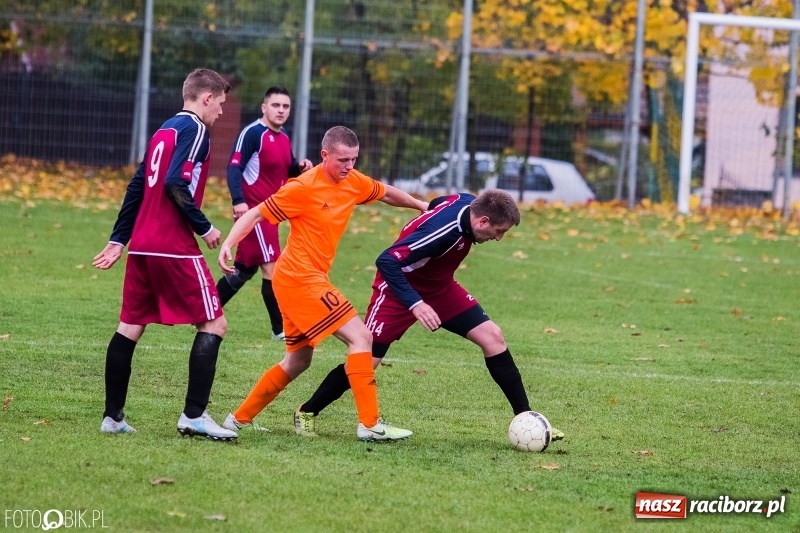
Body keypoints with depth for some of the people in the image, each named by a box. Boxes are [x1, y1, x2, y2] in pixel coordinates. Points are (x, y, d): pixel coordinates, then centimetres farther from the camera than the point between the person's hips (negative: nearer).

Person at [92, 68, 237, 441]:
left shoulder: (165, 131, 18)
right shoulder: (194, 130, -8)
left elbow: (137, 186, 19)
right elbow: (176, 185, -20)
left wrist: (118, 239, 21)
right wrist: (205, 228, -12)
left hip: (142, 246, 9)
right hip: (175, 249, -9)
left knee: (130, 326, 11)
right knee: (213, 324, -3)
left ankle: (113, 417, 11)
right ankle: (194, 415, -11)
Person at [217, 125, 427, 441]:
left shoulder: (354, 183, 5)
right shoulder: (304, 188, -16)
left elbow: (386, 193, 26)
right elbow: (256, 214, -13)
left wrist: (423, 206, 31)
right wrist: (227, 245, -25)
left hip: (310, 280, 9)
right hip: (300, 278, -9)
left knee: (298, 361, 17)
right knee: (360, 336, -14)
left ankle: (239, 419, 24)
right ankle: (369, 424, -15)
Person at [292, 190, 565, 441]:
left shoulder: (467, 203, -13)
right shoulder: (443, 230, -37)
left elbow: (436, 204, 11)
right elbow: (386, 261, -38)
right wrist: (415, 303, -44)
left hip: (439, 287, 8)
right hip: (400, 288, -8)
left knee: (492, 336, -3)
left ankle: (524, 417, 2)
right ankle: (307, 412, 14)